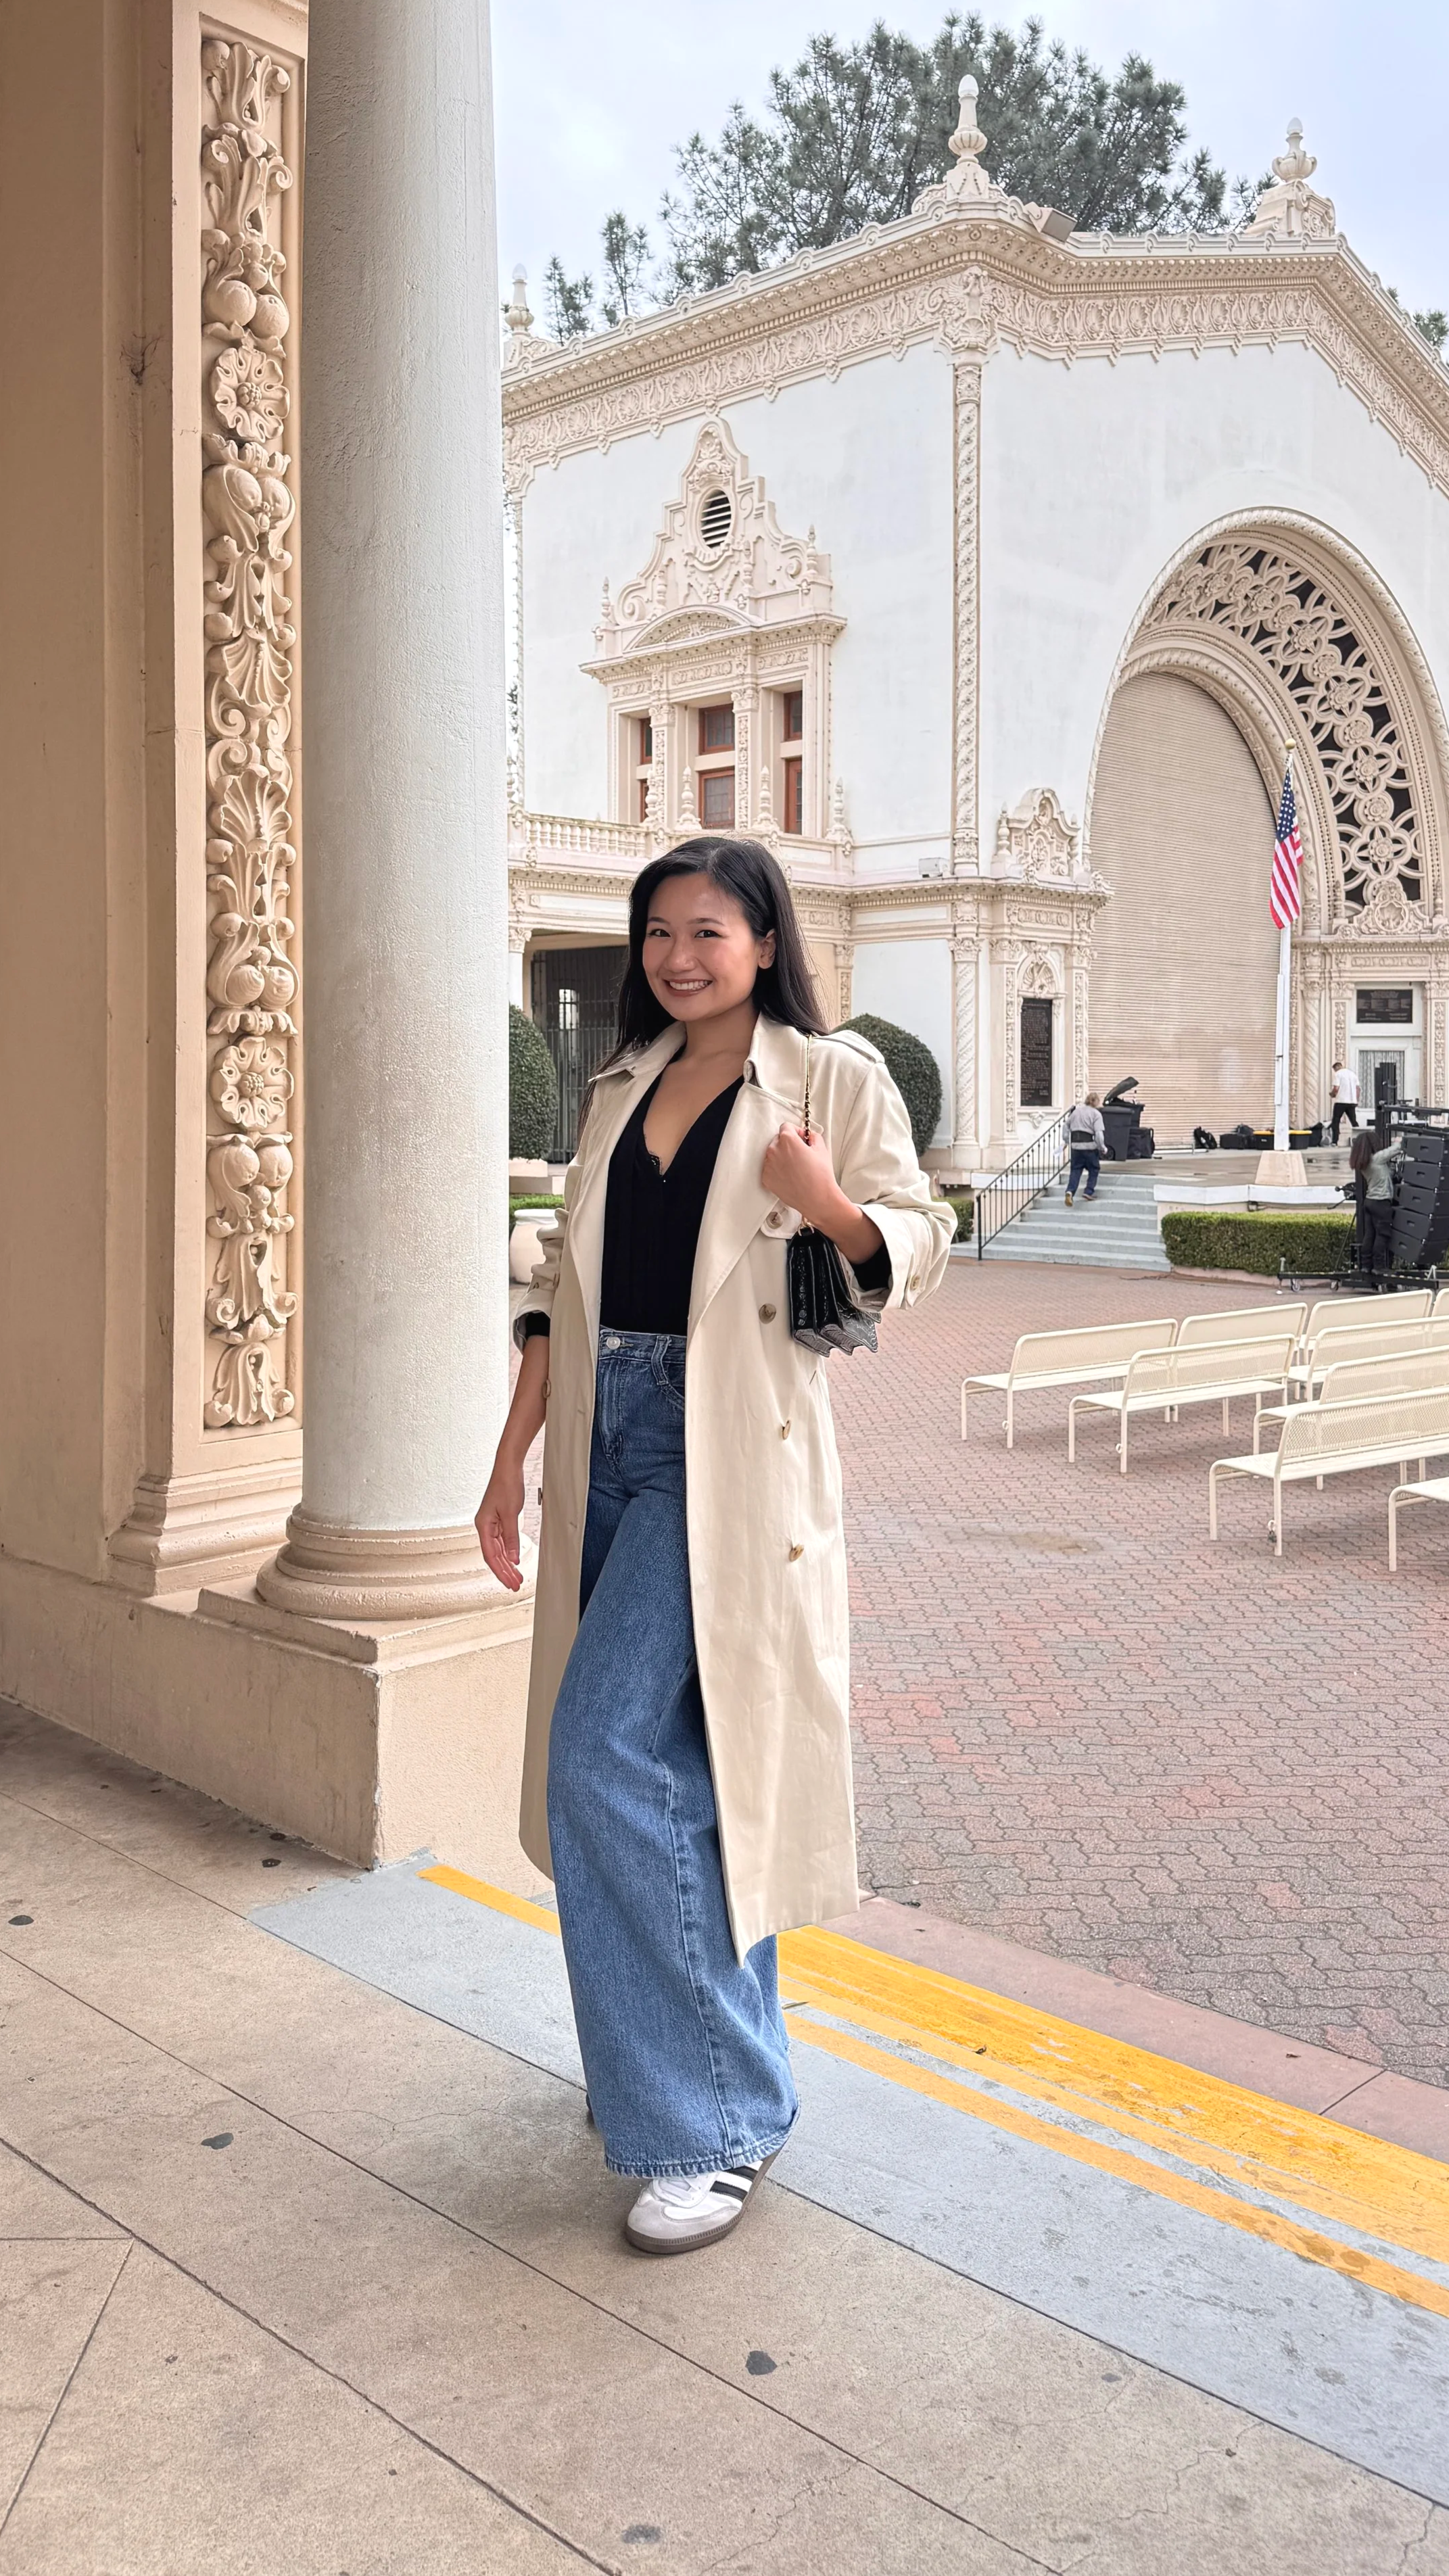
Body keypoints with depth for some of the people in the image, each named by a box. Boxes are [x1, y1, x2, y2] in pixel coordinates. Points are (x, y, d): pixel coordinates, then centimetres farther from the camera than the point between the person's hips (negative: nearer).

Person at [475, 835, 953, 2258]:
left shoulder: (832, 1074, -1)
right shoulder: (620, 1089, 16)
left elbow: (917, 1240, -1)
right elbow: (563, 1282, 16)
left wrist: (833, 1208, -23)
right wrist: (512, 1454, 12)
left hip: (728, 1445, -6)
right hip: (612, 1435, 6)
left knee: (607, 1752, -15)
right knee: (673, 1764, 10)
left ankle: (710, 2122, -2)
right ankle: (721, 2066, 27)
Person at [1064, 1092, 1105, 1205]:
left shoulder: (1076, 1111, 10)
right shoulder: (1096, 1114, -6)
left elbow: (1067, 1126, 15)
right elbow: (1099, 1133, -13)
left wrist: (1068, 1141, 24)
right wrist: (1103, 1148, -4)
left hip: (1076, 1145, 4)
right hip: (1090, 1145, -4)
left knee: (1075, 1170, 4)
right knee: (1094, 1169, 13)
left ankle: (1070, 1191, -16)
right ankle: (1089, 1192, 6)